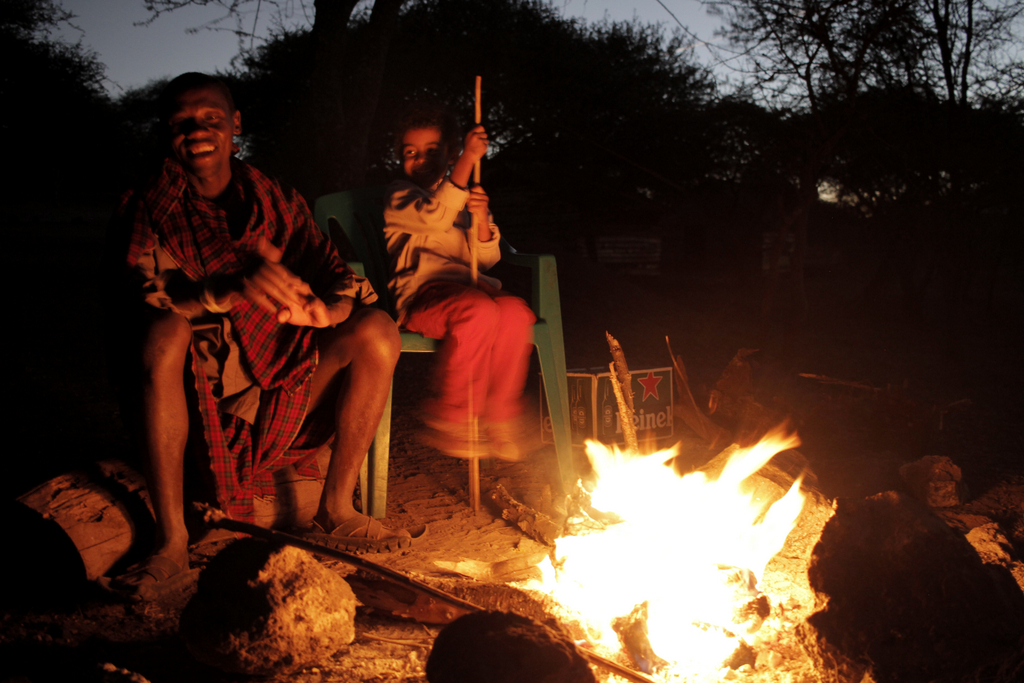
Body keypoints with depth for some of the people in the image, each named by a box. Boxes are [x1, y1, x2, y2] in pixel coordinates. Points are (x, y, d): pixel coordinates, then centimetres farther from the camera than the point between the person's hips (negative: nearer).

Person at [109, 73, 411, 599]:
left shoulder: (278, 203, 11)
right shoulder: (148, 211, 2)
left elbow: (333, 271, -2)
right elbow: (143, 295, -17)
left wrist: (327, 308, -28)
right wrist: (232, 289, -37)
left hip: (279, 389, 3)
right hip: (194, 400, -3)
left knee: (377, 331, -16)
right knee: (164, 332, -34)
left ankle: (335, 512, -7)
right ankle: (171, 542, -28)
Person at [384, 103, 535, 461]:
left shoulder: (464, 199, 27)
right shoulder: (399, 194, 11)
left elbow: (487, 258, 16)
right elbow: (435, 216, -14)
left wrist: (481, 218, -4)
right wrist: (469, 159, -19)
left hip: (467, 286, 5)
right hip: (420, 294, -5)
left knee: (514, 311, -29)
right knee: (478, 310, -36)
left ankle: (498, 419, -21)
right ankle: (452, 420, -26)